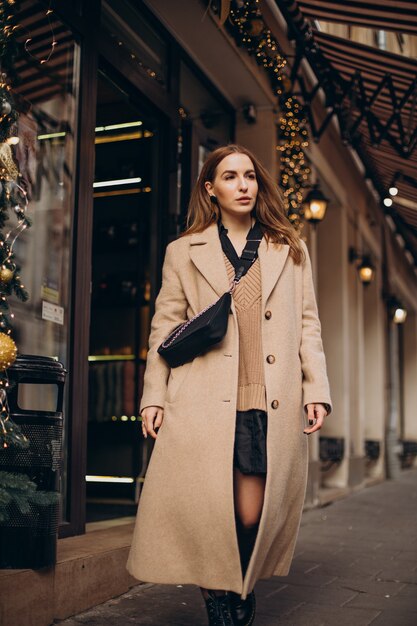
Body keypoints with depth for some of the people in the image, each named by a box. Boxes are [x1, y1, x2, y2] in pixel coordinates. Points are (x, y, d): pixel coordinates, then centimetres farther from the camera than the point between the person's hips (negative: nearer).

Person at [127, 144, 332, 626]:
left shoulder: (290, 250, 16)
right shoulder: (184, 252, 12)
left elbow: (308, 325, 14)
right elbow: (165, 328, 9)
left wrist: (317, 391, 4)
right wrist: (154, 396, 1)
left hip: (271, 405, 1)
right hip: (204, 403, -1)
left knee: (253, 517, 1)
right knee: (209, 515, -4)